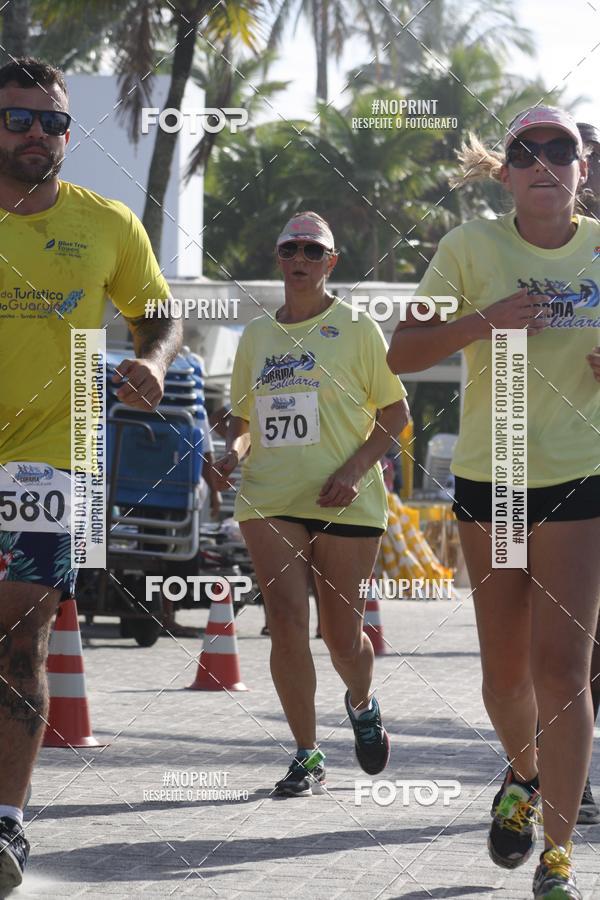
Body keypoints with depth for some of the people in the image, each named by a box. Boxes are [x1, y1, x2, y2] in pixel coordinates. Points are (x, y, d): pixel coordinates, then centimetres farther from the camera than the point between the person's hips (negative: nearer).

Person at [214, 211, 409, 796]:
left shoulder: (356, 328, 1)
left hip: (346, 502, -2)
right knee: (286, 621, -11)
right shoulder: (256, 334, 11)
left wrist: (356, 468, -12)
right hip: (270, 499, 2)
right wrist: (232, 447, -1)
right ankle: (307, 755, -1)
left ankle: (362, 704, 38)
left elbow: (395, 411, 2)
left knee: (341, 633, 3)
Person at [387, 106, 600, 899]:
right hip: (488, 476, 1)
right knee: (505, 669, 10)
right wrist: (483, 321, -22)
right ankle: (524, 778, 42)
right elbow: (402, 354, -7)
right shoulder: (471, 247, -5)